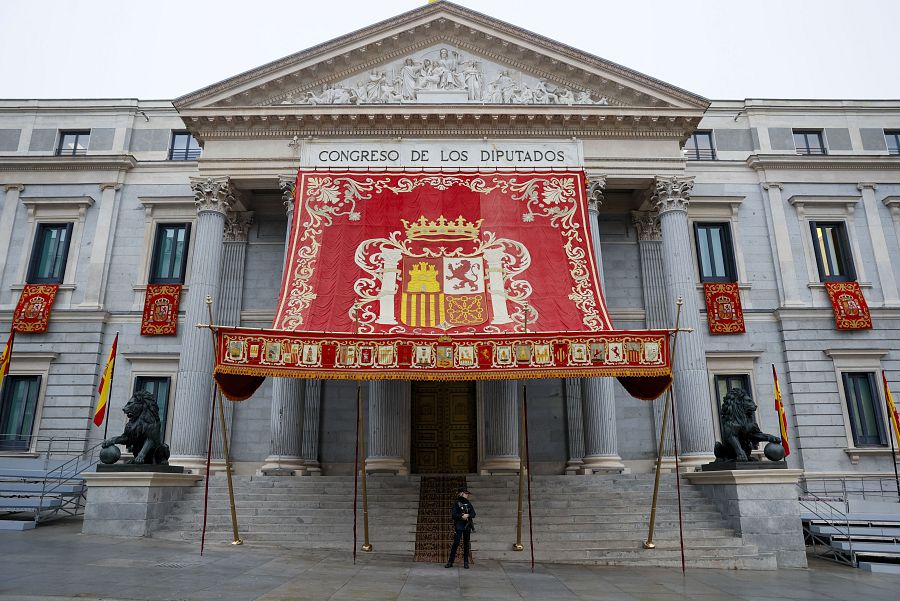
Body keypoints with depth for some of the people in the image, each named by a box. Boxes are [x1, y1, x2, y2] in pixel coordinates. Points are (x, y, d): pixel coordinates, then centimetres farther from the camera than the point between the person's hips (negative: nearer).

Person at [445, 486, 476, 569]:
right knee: (456, 543, -8)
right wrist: (462, 516, -17)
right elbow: (453, 515, -7)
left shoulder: (468, 503, 12)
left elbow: (473, 514, 6)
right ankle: (450, 562, 0)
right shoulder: (456, 503, -1)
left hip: (467, 526, 4)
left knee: (466, 544, 5)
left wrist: (467, 515, -12)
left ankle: (466, 562, 12)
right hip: (458, 526, -4)